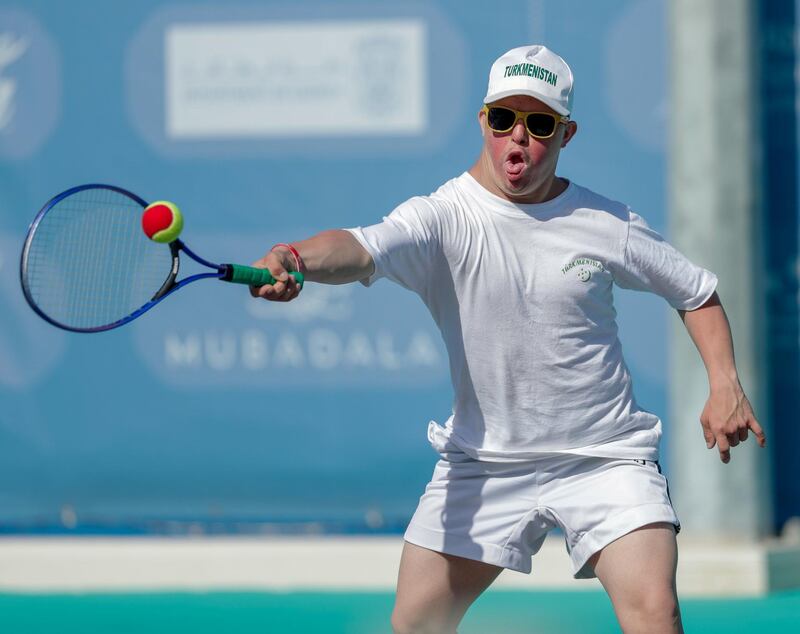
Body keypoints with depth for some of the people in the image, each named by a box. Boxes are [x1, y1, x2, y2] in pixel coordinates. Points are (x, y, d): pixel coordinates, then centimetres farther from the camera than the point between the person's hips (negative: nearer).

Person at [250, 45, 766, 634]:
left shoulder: (608, 224, -3)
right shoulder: (443, 219, -11)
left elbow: (697, 292, 13)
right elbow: (361, 249, -32)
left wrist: (725, 385, 0)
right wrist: (298, 259, -54)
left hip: (604, 456, 0)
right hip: (484, 464, 1)